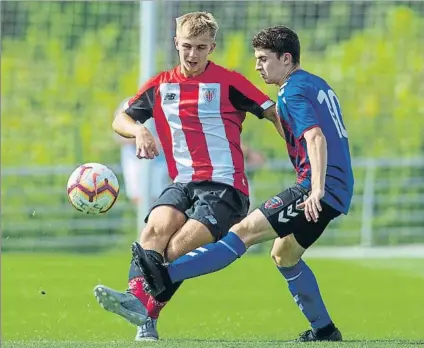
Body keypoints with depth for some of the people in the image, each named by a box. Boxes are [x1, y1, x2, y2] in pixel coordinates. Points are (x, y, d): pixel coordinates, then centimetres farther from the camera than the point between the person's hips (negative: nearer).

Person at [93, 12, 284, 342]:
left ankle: (146, 309, -27)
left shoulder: (228, 82, 1)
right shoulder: (161, 85, 14)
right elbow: (121, 119, 21)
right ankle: (137, 296, -44)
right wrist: (139, 131, -3)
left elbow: (274, 114, 1)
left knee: (176, 250, -23)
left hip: (225, 187, -4)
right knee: (156, 228, -28)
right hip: (183, 183, 4)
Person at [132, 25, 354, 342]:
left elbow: (316, 138, -24)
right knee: (284, 254, 23)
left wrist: (317, 190, -33)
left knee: (245, 231, -18)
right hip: (339, 189, 10)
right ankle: (324, 329, 23)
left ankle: (166, 275, -28)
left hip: (321, 190, -10)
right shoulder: (317, 84, 20)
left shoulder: (293, 93, -10)